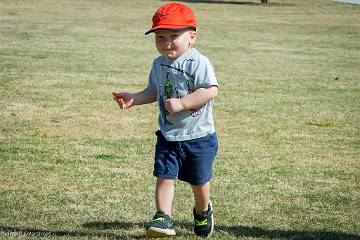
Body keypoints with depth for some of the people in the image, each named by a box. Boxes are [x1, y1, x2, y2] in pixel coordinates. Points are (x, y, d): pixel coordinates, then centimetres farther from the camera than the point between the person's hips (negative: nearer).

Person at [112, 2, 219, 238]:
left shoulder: (199, 63, -19)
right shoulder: (159, 65, 4)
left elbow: (211, 90, -28)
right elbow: (154, 91, 17)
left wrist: (181, 103, -31)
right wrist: (133, 99, 1)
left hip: (198, 135, -4)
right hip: (168, 136, 5)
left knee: (199, 180, 12)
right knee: (164, 176, -7)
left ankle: (203, 212, 38)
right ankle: (164, 217, -3)